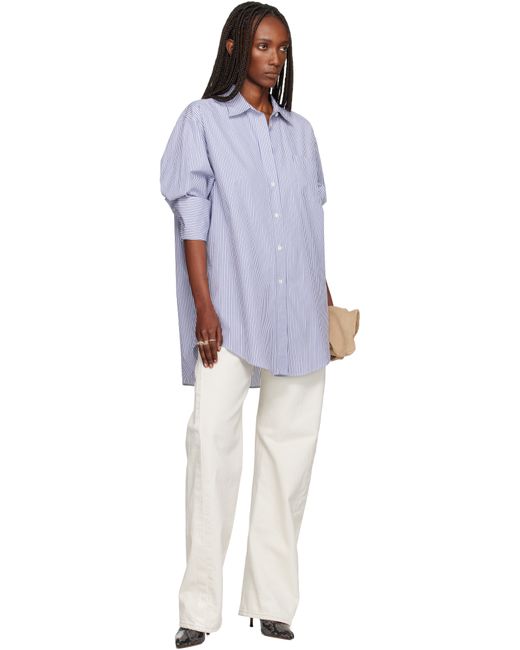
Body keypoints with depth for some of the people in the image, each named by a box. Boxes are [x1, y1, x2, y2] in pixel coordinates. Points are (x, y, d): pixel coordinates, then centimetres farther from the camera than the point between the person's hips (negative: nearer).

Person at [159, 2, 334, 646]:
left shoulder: (300, 131, 16)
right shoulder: (203, 121, 4)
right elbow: (193, 216, -3)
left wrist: (324, 293, 14)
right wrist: (203, 304, -11)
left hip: (298, 314, 5)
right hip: (230, 308, -4)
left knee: (290, 445, 3)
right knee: (213, 438, -11)